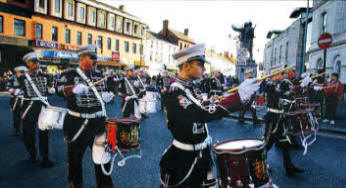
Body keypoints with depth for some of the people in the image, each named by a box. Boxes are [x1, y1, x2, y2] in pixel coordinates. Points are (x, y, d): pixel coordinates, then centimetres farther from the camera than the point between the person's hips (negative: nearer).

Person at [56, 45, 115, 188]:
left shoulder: (99, 75, 11)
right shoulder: (70, 74, -4)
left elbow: (107, 90, 22)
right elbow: (59, 89, -17)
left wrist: (109, 95, -1)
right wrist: (74, 88, -36)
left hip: (99, 122, 4)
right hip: (78, 123, -3)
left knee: (102, 154, 10)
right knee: (75, 156, 13)